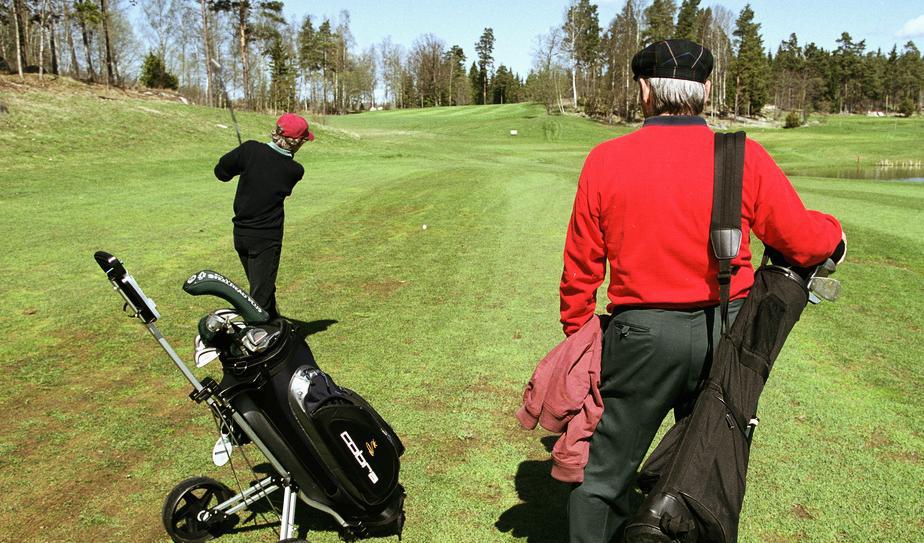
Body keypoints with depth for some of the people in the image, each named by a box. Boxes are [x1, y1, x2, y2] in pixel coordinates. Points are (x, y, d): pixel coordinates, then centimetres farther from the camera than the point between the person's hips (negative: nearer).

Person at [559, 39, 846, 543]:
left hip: (640, 336, -1)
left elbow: (581, 267, -3)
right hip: (724, 335, 2)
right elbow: (803, 240, -1)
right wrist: (833, 233, 23)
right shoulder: (746, 158, -6)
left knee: (604, 473, 14)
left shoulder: (605, 161, -7)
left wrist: (577, 336, 11)